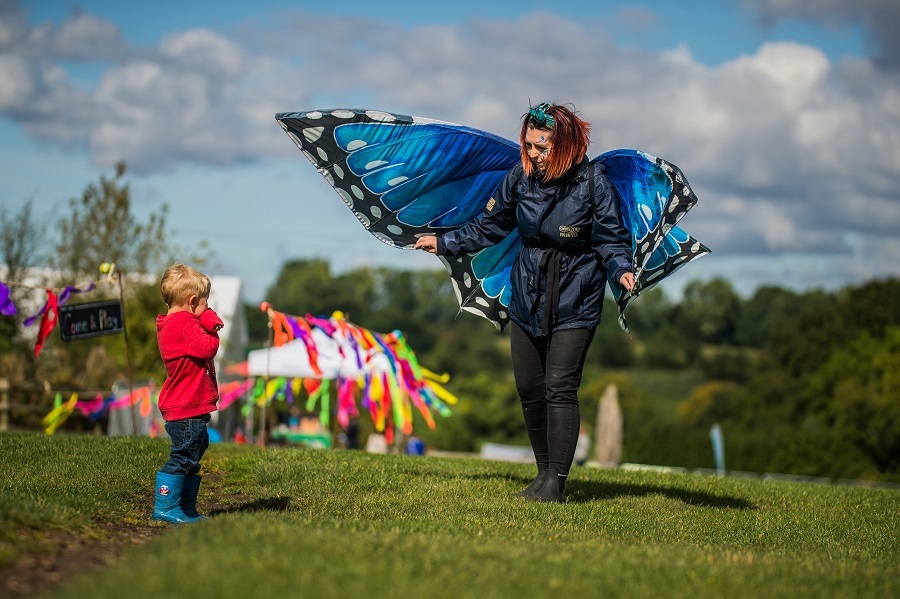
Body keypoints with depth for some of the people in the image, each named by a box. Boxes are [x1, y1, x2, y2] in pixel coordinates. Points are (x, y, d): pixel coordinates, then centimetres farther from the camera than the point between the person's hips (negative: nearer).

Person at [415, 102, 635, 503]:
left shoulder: (593, 182, -12)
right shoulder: (520, 178, -1)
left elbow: (612, 239, -8)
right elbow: (488, 227, 12)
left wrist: (621, 269, -27)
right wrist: (443, 243, 10)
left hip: (575, 303, -5)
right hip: (527, 299, 5)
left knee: (560, 389, -11)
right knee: (529, 389, 8)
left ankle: (556, 482, -6)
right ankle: (544, 472, 22)